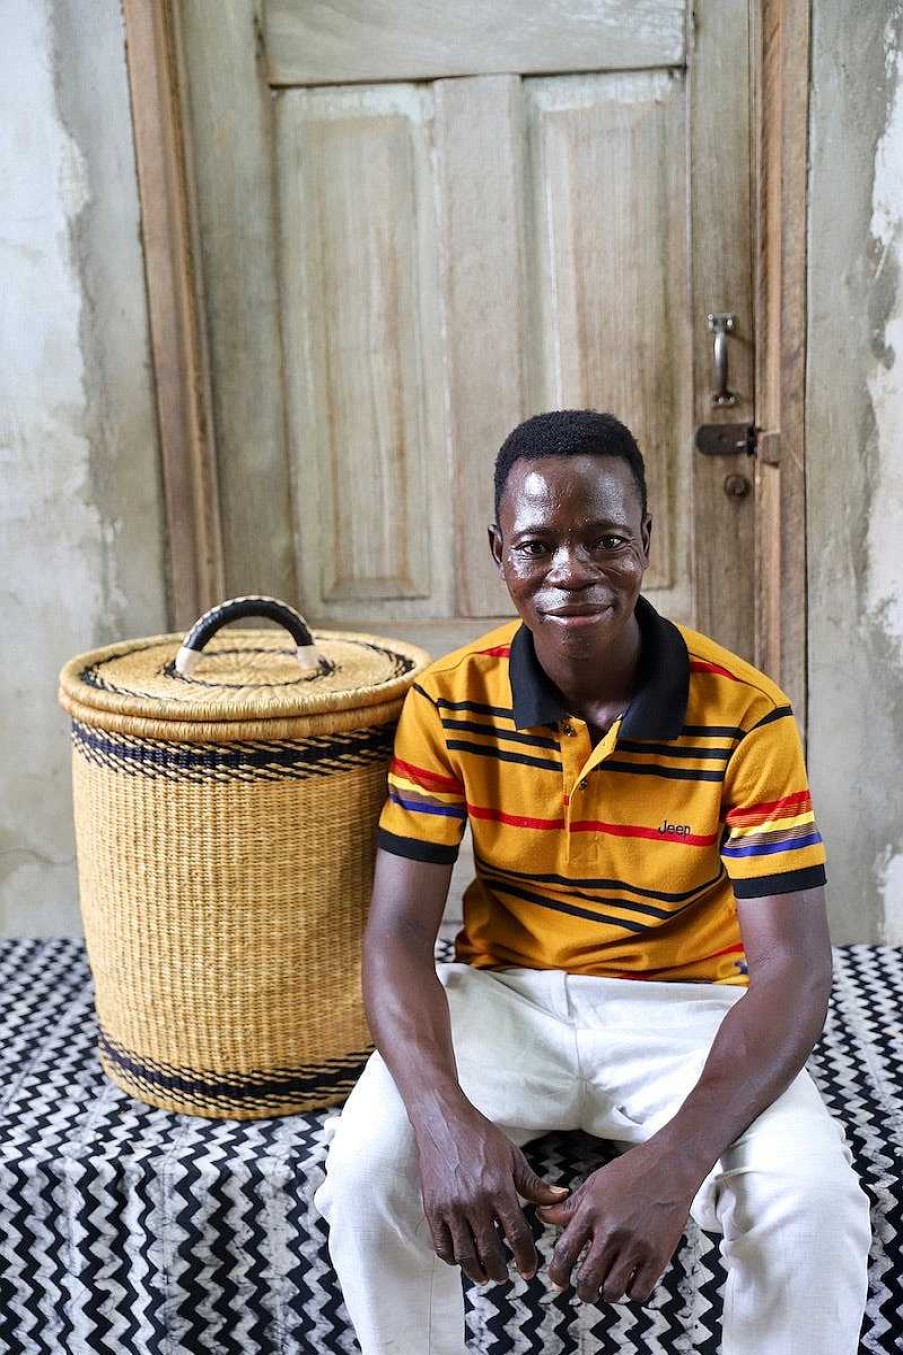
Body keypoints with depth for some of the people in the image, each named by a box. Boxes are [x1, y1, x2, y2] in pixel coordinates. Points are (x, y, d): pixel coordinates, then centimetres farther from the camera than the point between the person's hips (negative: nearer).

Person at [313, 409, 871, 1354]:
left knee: (815, 1202, -27)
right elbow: (397, 934, -11)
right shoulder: (449, 701, -10)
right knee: (370, 1164, -24)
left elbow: (792, 967, -19)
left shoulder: (746, 715, -17)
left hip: (686, 1007, -1)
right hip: (503, 994, 2)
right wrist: (446, 1115, -32)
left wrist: (674, 1161, -36)